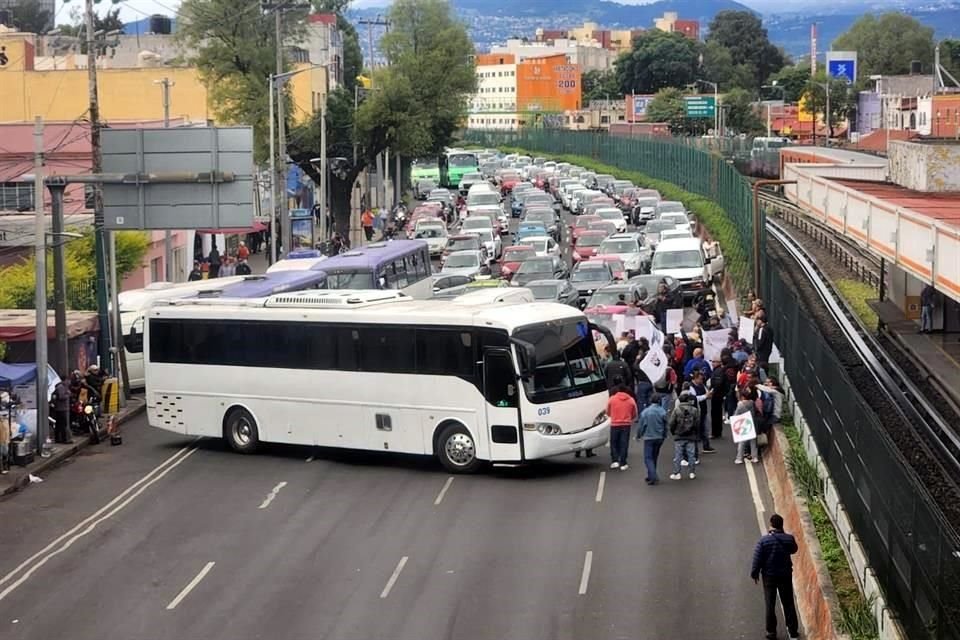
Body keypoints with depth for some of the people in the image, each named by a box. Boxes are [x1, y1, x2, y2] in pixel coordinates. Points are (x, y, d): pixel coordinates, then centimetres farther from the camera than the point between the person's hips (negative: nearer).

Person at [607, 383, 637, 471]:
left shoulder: (612, 399, -1)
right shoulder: (631, 400, 3)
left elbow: (608, 412, 8)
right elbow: (634, 414, 9)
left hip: (615, 424, -1)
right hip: (626, 424, 1)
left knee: (614, 443, 12)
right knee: (624, 444, 4)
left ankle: (615, 461, 2)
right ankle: (623, 464, 4)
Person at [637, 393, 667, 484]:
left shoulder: (645, 412, -11)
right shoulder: (662, 411, -4)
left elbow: (641, 425, -6)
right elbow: (665, 425, 3)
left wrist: (638, 435, 10)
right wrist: (664, 436, 18)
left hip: (649, 437, -4)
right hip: (659, 438, 4)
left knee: (648, 458, -2)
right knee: (654, 457, 18)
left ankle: (654, 477, -18)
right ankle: (651, 476, 25)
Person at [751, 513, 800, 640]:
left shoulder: (763, 540, -16)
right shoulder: (789, 539, -10)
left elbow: (757, 559, -11)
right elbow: (794, 549, 12)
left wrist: (754, 573, 3)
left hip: (769, 576, -2)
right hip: (786, 575, 2)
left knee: (770, 605, 9)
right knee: (788, 603, 14)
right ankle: (793, 630, 20)